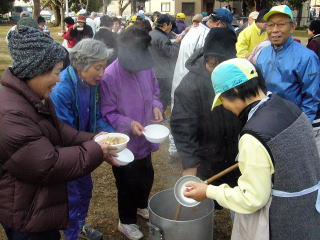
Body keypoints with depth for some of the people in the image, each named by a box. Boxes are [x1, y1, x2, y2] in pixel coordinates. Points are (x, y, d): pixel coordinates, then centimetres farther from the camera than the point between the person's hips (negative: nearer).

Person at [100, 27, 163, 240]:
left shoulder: (147, 68, -7)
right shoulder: (110, 76, -24)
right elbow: (107, 113, -18)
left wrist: (157, 106, -10)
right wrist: (129, 124, -30)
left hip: (145, 139, 6)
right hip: (124, 142, -6)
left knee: (147, 177, 26)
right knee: (128, 184, 14)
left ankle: (141, 206, 56)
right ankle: (127, 221, 41)